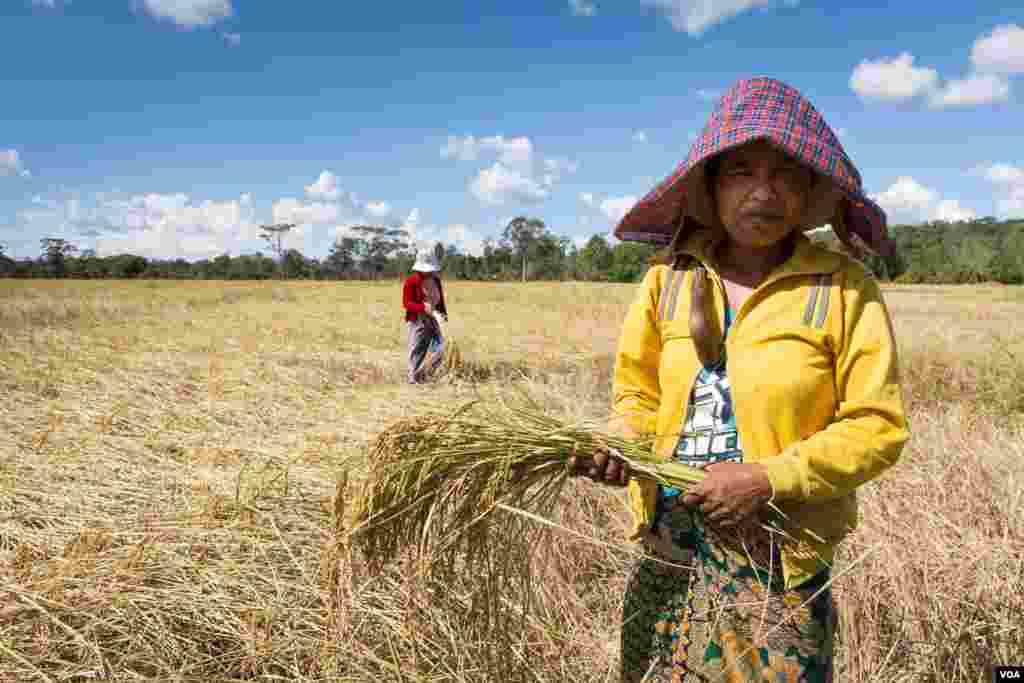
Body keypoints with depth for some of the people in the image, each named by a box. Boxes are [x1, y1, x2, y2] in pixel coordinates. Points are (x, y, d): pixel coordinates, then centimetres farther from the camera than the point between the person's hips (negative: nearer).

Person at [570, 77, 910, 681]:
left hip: (778, 564, -2)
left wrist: (769, 479, -18)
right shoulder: (669, 278, 1)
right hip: (666, 553, 3)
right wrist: (620, 447, -10)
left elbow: (877, 426, -8)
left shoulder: (845, 288, -8)